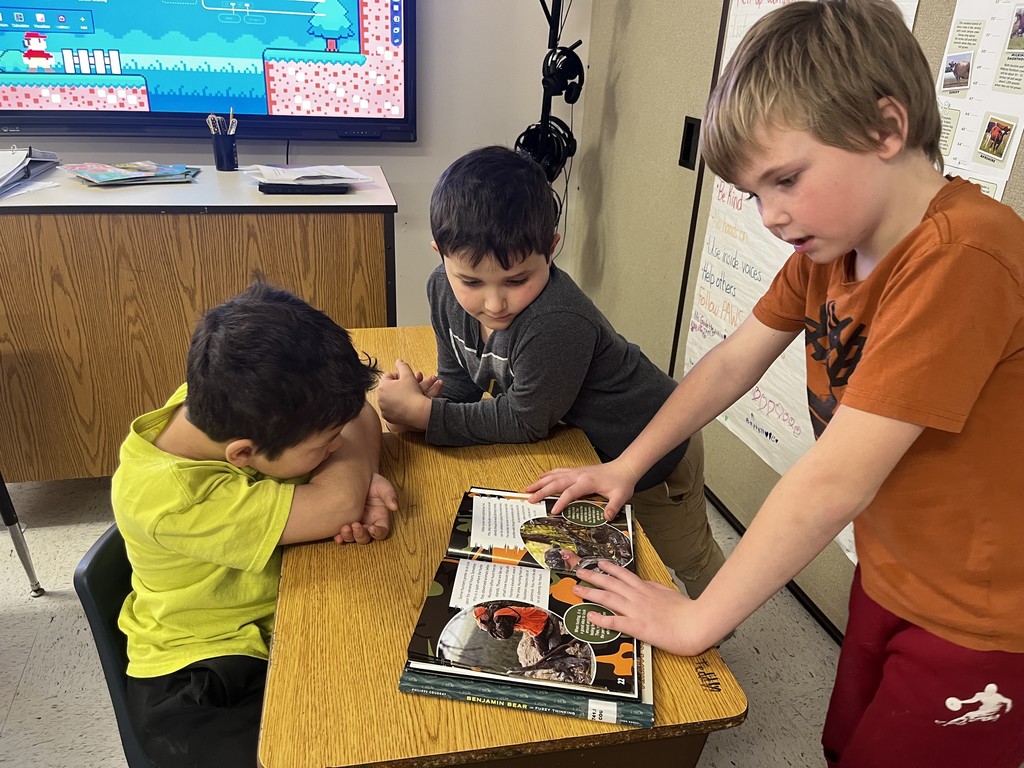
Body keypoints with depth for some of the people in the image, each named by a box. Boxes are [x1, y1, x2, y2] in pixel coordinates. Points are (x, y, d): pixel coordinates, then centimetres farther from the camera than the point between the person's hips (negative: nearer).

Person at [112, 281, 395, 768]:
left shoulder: (225, 401, -17)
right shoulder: (163, 495, -33)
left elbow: (360, 416, -7)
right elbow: (338, 504, -35)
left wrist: (365, 480, -26)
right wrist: (347, 452, -17)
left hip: (285, 618, 6)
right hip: (199, 689, -5)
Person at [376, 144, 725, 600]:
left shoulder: (558, 322, -43)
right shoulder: (446, 290, -19)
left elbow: (525, 421, -32)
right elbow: (461, 378, -8)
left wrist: (421, 413, -32)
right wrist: (422, 398, -29)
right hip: (583, 444, 6)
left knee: (690, 560, 25)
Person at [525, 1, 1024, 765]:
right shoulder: (831, 239, -4)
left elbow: (833, 481, -33)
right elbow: (734, 360, 1)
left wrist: (697, 619, -25)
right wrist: (626, 465, -3)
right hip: (890, 578, 7)